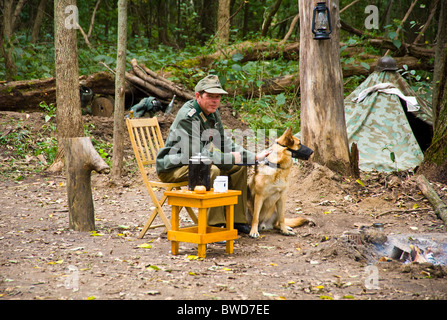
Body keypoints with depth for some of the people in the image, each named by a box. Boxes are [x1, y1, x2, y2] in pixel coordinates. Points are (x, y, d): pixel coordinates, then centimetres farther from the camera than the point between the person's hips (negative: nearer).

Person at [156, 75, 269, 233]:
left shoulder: (212, 112, 4)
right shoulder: (188, 117, -24)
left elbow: (225, 143, 11)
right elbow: (197, 155, -29)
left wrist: (254, 157, 1)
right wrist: (231, 158, -22)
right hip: (172, 168, -9)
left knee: (240, 167, 3)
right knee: (212, 170, -35)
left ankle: (237, 221, 6)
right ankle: (214, 225, -28)